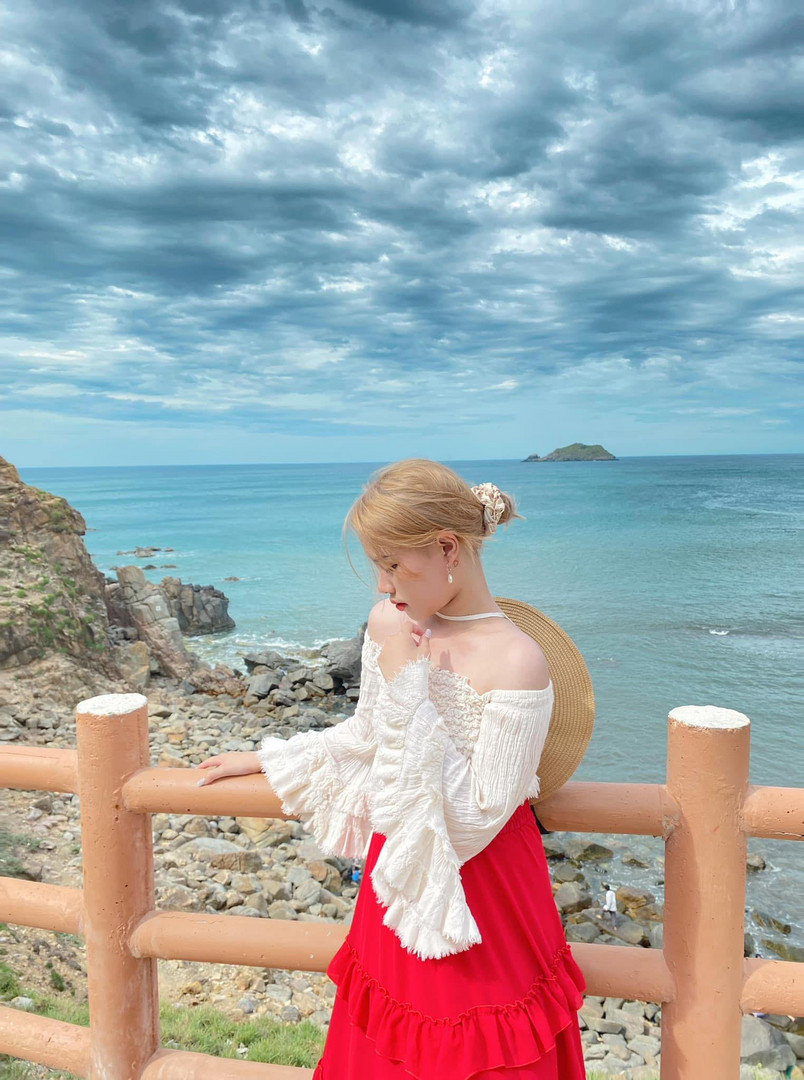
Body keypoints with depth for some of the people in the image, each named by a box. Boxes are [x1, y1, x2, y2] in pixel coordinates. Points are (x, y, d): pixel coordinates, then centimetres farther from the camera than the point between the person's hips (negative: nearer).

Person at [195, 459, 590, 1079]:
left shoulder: (517, 662, -25)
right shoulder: (387, 625, -5)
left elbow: (472, 822, -24)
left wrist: (411, 690, -28)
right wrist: (267, 760, 16)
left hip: (481, 898, -5)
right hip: (398, 880, 6)